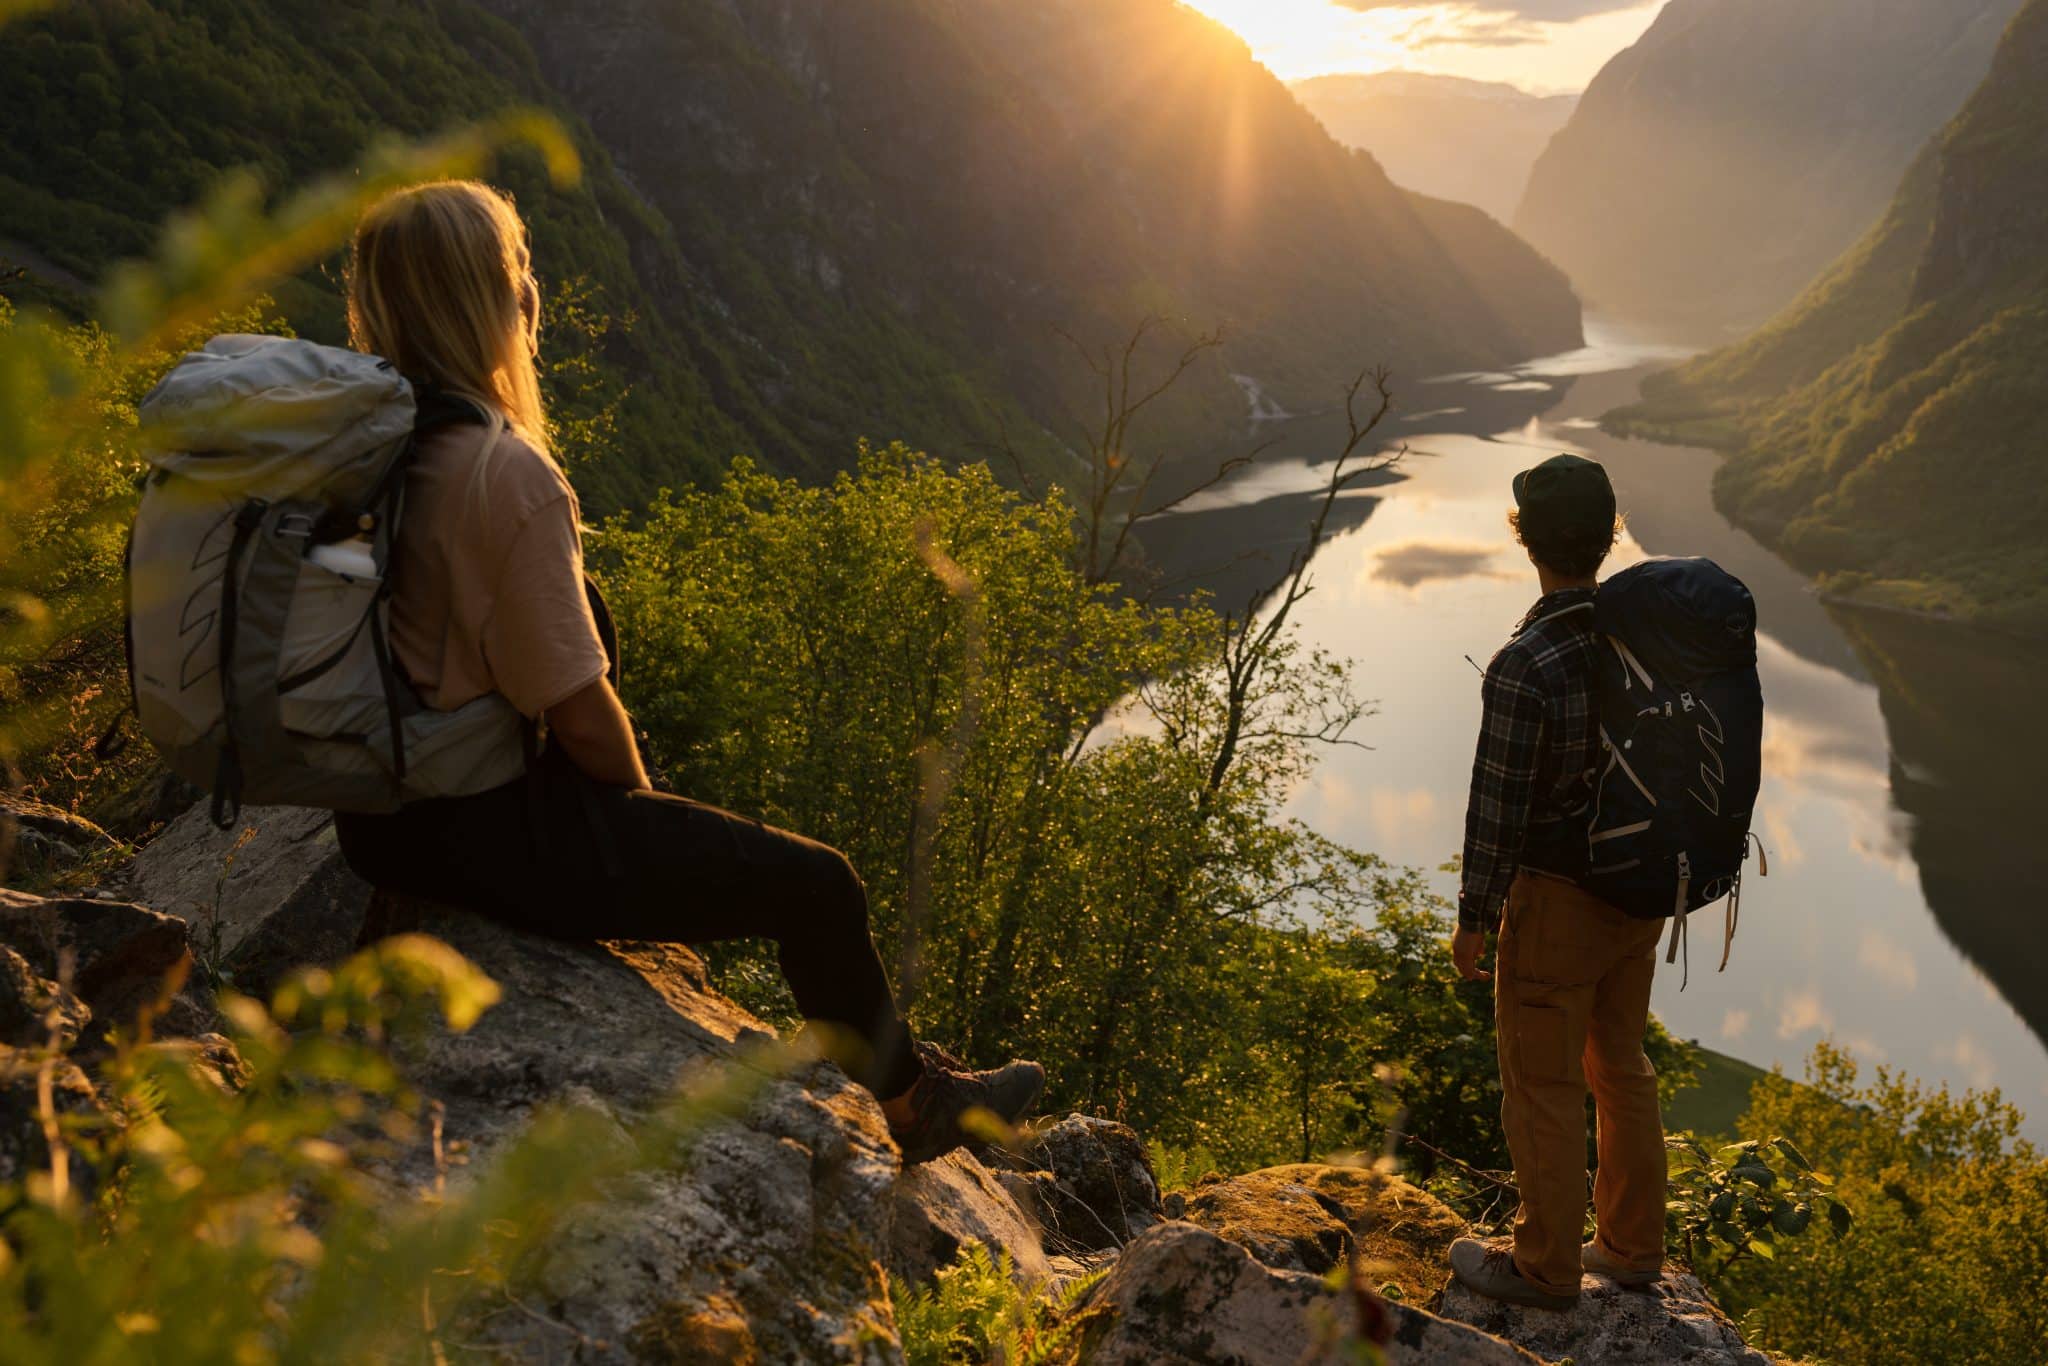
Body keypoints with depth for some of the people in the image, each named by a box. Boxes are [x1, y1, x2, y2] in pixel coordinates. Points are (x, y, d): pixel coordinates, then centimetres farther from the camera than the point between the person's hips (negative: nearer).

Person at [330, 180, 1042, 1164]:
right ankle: (915, 1100, 25)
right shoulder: (508, 474, -26)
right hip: (487, 833, -10)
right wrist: (645, 806, 0)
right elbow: (582, 713, -22)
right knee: (819, 887, 0)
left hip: (378, 814, 10)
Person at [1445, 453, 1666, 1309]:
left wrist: (1472, 919, -8)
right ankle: (1631, 1247, 36)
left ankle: (1545, 1265, 25)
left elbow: (1497, 806, -21)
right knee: (1620, 1064, 21)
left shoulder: (1524, 667, -27)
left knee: (1544, 1087, 9)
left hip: (1558, 901, -7)